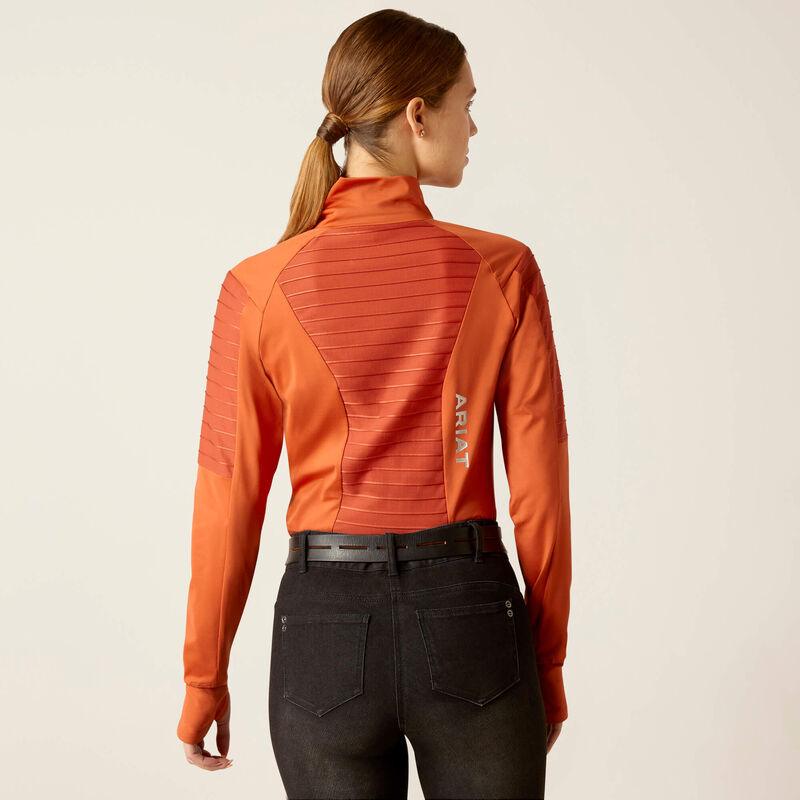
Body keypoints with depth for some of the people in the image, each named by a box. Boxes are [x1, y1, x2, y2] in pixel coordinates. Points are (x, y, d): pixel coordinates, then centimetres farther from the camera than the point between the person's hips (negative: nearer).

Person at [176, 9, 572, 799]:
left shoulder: (260, 287, -5)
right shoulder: (502, 271, -7)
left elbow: (230, 498, -2)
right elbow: (539, 488, -4)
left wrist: (204, 679, 10)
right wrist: (548, 661, 8)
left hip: (326, 624, 1)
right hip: (470, 621, 0)